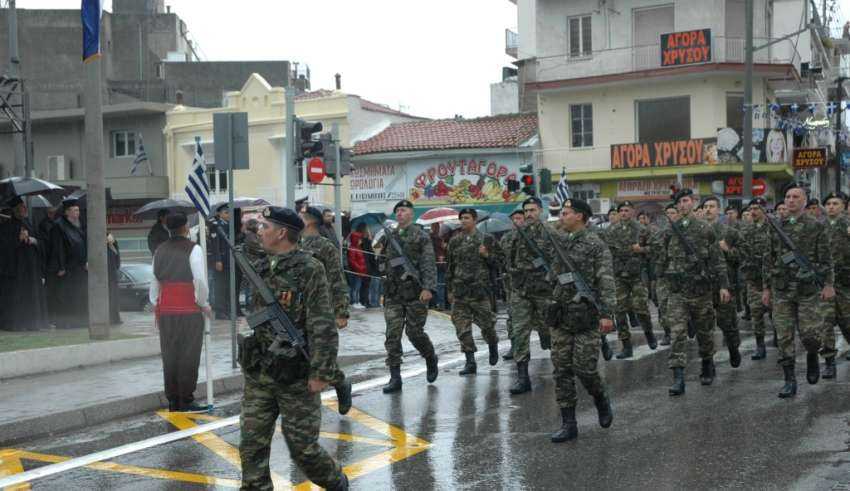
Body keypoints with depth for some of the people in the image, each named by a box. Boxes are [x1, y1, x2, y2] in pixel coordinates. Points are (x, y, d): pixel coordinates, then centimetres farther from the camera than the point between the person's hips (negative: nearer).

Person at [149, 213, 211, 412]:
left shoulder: (160, 250, 9)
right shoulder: (193, 249, -8)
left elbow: (155, 281, 13)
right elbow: (200, 280, -14)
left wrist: (155, 306, 22)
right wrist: (205, 305, -1)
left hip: (164, 309, 5)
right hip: (189, 310, -5)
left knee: (169, 356, 10)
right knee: (188, 357, 0)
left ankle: (172, 401, 16)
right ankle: (185, 401, 2)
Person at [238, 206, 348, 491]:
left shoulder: (310, 270, -13)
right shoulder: (264, 269, 9)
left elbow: (323, 327, -17)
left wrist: (321, 373, -20)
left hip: (296, 378, -6)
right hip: (259, 375, 6)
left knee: (302, 446, 3)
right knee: (252, 444, 3)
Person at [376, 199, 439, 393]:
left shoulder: (420, 236, -2)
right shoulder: (389, 237, 14)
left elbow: (429, 264, -10)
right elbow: (381, 262, 24)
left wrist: (428, 288, -21)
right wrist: (385, 265, 1)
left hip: (415, 291, -4)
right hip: (393, 293, 4)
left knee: (414, 332, 0)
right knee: (392, 335, -3)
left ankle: (431, 359, 29)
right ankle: (395, 378, -1)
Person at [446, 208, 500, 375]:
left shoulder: (486, 239, 2)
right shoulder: (455, 241, 11)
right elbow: (449, 267, 16)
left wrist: (487, 255, -14)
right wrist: (449, 290, 15)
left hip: (479, 290, -3)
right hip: (459, 291, 3)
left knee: (486, 323, 3)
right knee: (462, 328, -2)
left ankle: (493, 346, 34)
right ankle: (470, 362, 2)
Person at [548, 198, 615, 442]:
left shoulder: (595, 244, -7)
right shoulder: (557, 242, 11)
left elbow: (606, 282, -11)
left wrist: (606, 313, -18)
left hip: (587, 316, -6)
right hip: (561, 316, 6)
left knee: (583, 367, -7)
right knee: (562, 370, 3)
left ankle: (601, 400, 24)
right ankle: (568, 423, 8)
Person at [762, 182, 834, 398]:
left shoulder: (817, 226, 1)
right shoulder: (776, 226, 9)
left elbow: (826, 258, 0)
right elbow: (769, 259, 11)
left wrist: (828, 284, -7)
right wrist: (767, 288, 9)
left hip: (808, 289, -3)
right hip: (782, 291, 3)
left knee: (809, 333, -5)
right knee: (785, 337, 0)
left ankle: (812, 357, 29)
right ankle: (790, 381, 7)